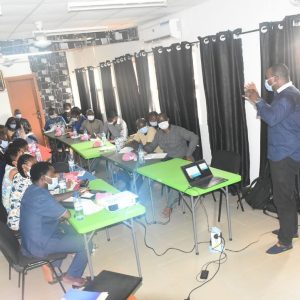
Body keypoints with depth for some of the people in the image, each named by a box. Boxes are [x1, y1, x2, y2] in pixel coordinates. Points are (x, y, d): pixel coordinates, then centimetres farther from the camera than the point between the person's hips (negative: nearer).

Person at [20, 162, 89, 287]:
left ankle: (53, 262, 28)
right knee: (86, 242, -4)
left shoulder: (32, 189, 0)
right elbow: (67, 215, -23)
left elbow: (52, 198, 17)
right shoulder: (41, 196, -30)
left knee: (72, 229, 24)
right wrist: (59, 216, 0)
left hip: (30, 238, 10)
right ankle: (71, 276, 13)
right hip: (39, 245, -10)